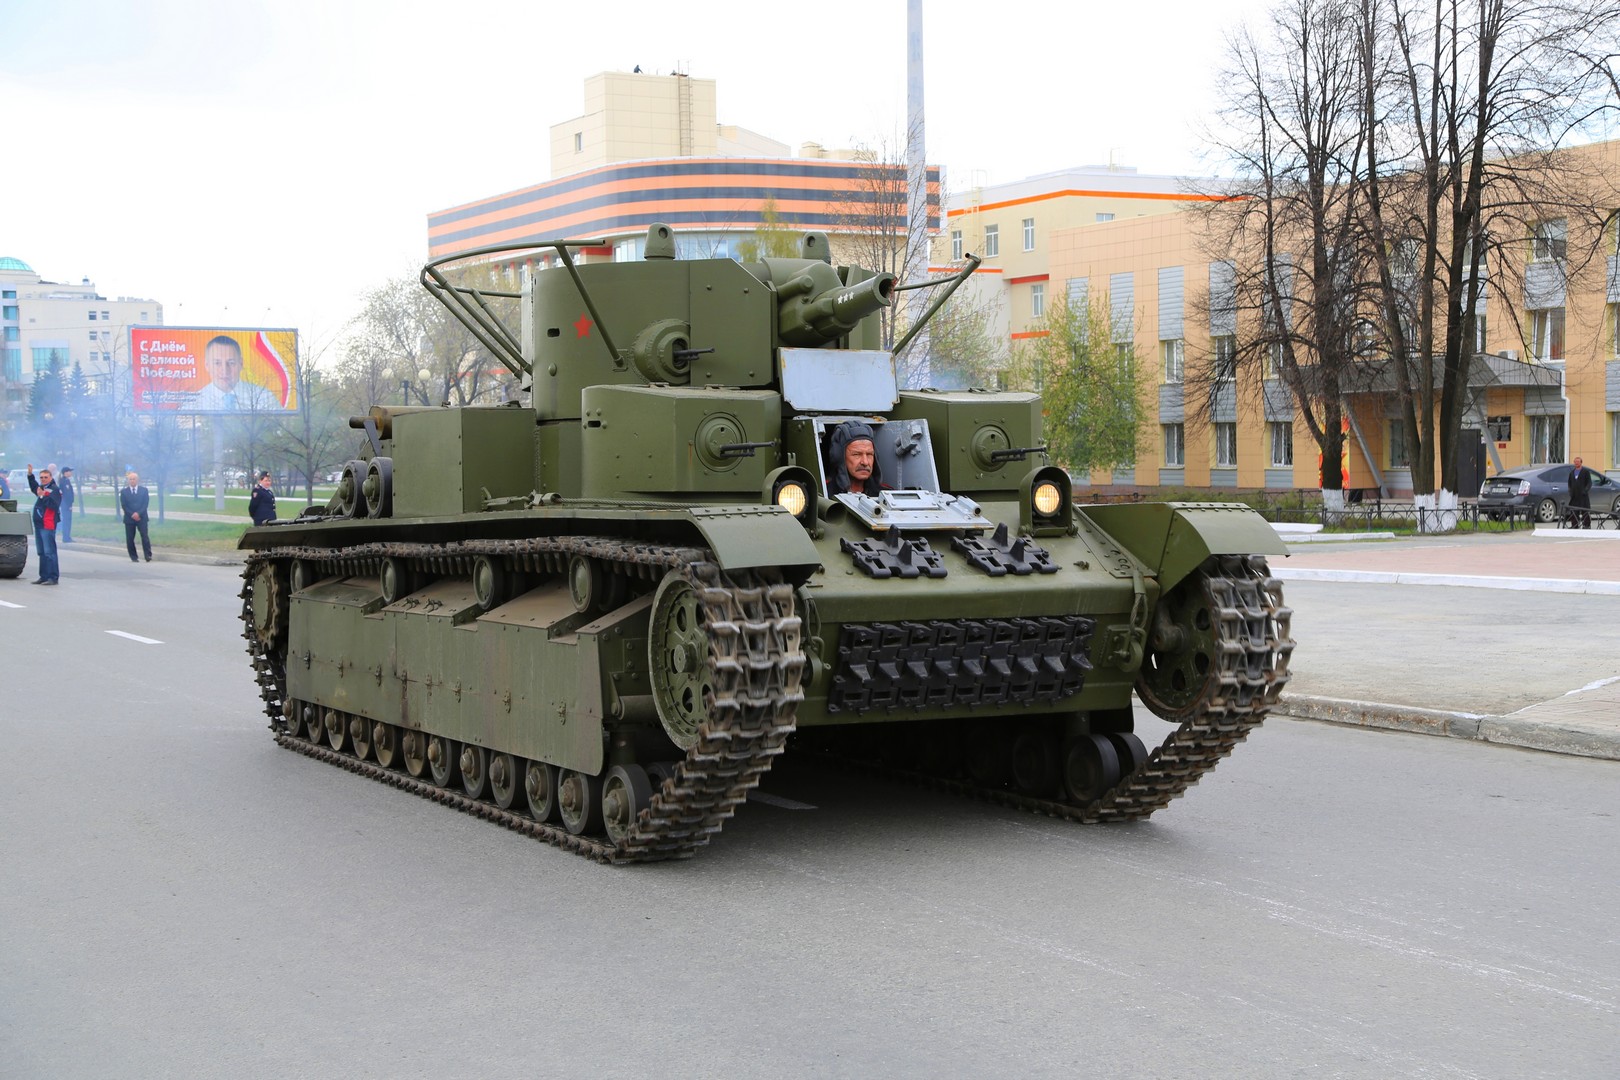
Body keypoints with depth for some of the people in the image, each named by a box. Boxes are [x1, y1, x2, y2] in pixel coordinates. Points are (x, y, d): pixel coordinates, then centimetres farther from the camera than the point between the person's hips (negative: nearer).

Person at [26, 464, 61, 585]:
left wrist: (42, 496, -27)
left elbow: (53, 504, -22)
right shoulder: (42, 488, 17)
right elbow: (34, 487, 40)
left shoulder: (55, 490, -8)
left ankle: (53, 577, -12)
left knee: (49, 552, -11)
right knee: (42, 552, 13)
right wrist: (30, 474, 30)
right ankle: (44, 576, 20)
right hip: (39, 524, 9)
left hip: (48, 525, -9)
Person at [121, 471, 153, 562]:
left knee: (145, 536, -12)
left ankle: (148, 556, -12)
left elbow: (145, 503, 0)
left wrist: (138, 513, -14)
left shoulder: (144, 490, 7)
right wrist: (132, 515, -12)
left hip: (141, 517, -1)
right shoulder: (124, 491, 7)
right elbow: (123, 506, 0)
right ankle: (133, 557, 7)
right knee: (130, 538, 0)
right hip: (129, 518, 1)